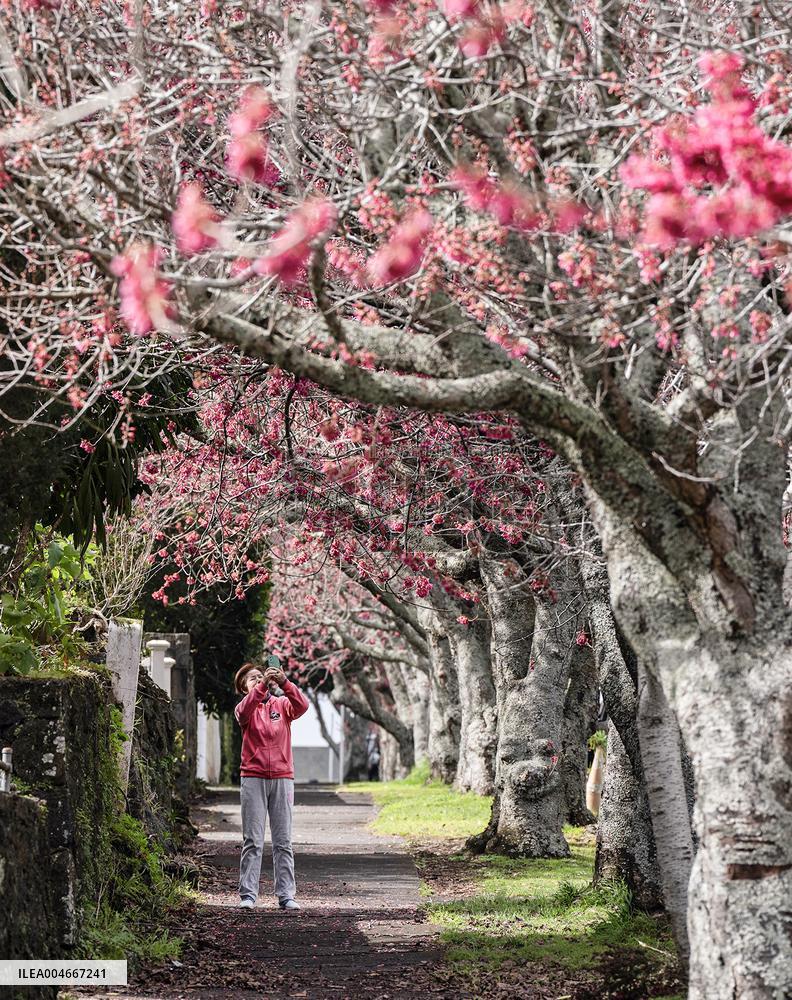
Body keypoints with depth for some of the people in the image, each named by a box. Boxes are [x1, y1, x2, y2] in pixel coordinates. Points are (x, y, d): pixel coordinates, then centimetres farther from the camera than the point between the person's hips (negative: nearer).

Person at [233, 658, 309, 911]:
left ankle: (286, 895, 4)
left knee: (283, 841, 3)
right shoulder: (246, 707, 8)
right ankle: (248, 895, -3)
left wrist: (284, 683, -23)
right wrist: (263, 685, -28)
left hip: (282, 777, 2)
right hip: (253, 778, -2)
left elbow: (302, 705, -9)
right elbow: (244, 712, -17)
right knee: (252, 841, -3)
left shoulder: (282, 704, 12)